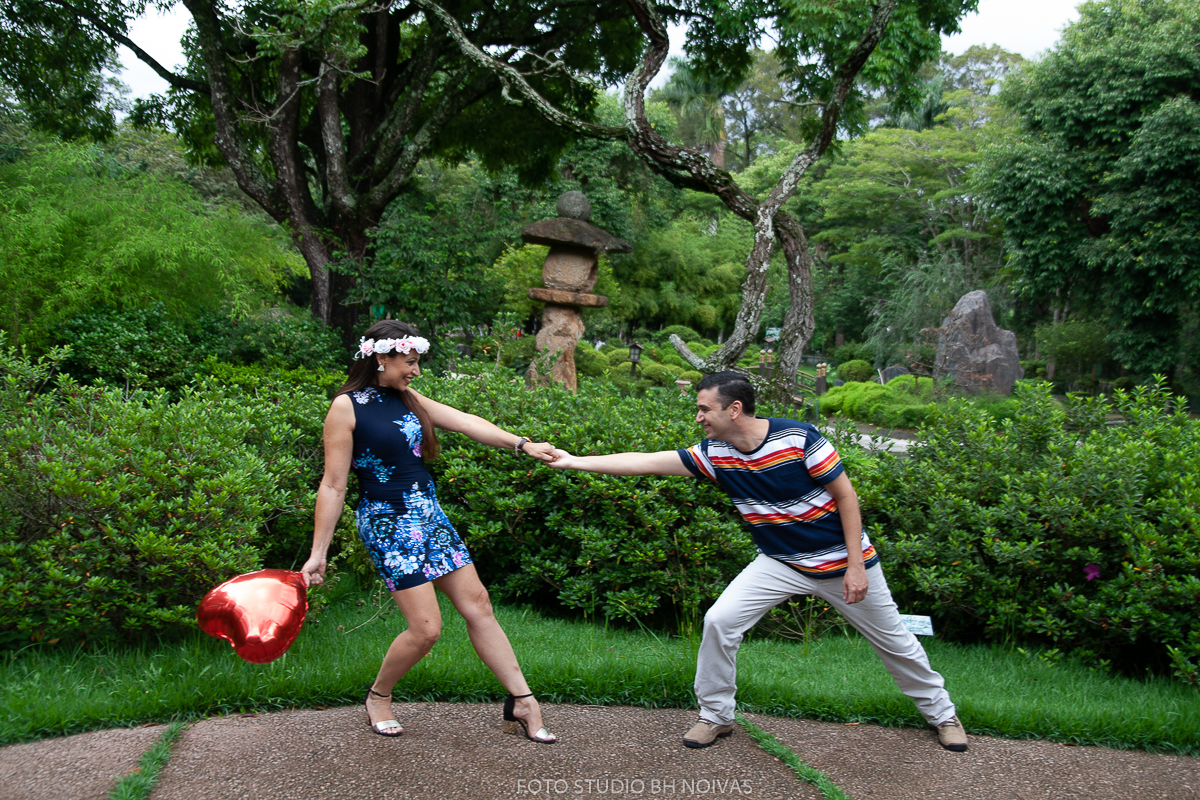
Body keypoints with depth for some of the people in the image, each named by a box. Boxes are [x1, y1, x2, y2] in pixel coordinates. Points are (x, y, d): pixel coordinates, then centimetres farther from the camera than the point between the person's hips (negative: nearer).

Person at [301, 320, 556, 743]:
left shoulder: (407, 398, 10)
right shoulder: (347, 407, -10)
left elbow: (464, 422, 4)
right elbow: (333, 485, -10)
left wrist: (520, 444, -9)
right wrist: (318, 553, -10)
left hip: (430, 516, 7)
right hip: (387, 523, -7)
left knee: (477, 605, 4)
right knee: (426, 628, -9)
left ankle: (522, 702, 11)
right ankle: (378, 697, 19)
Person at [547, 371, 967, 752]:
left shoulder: (798, 438, -25)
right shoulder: (714, 454, -12)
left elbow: (846, 495, -16)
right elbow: (646, 462, -12)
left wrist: (856, 565, -17)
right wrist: (574, 461, -16)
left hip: (840, 560, -3)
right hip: (780, 563, 4)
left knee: (893, 641, 9)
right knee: (720, 620, -13)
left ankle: (941, 712, 35)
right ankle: (715, 715, 7)